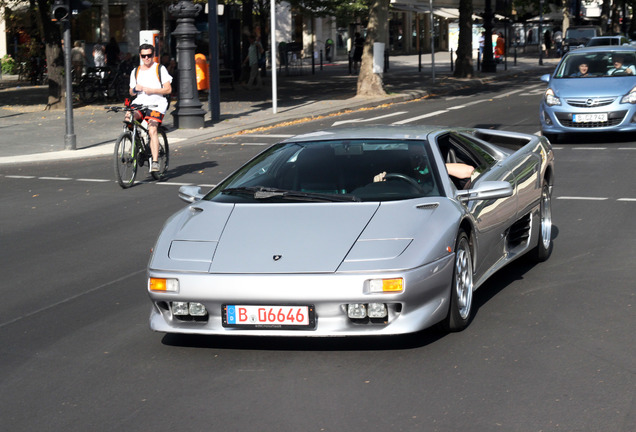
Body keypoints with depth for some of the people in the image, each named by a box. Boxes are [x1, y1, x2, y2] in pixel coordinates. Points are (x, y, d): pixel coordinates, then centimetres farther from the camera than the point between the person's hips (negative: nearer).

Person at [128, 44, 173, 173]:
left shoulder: (160, 69, 5)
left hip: (156, 104, -4)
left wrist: (151, 90, -14)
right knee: (128, 117, -27)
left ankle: (155, 162, -25)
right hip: (139, 103, 4)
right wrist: (135, 89, -2)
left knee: (152, 129, -24)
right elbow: (131, 93, 22)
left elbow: (168, 89, -2)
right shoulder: (135, 71, 18)